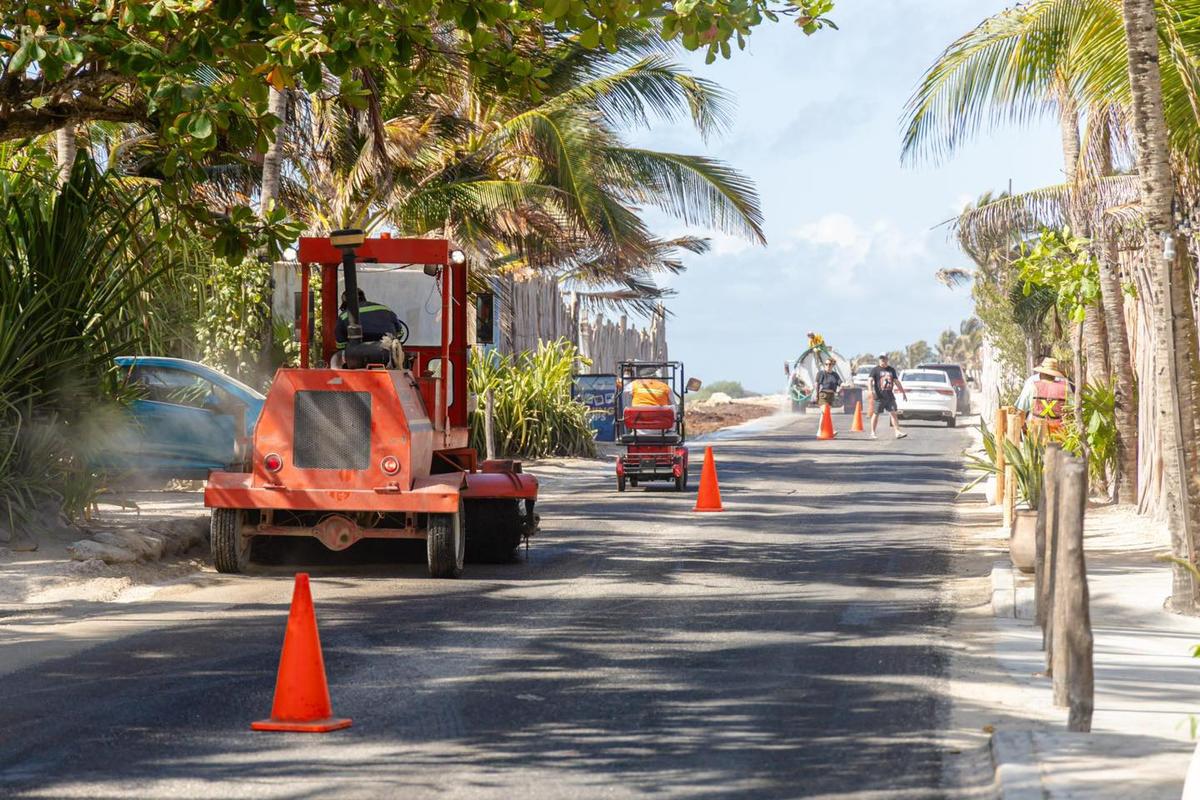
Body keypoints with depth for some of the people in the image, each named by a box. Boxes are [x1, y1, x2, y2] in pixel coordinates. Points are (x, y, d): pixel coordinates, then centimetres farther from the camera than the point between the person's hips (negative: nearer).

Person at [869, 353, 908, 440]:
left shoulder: (891, 370, 15)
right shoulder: (875, 370, 0)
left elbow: (896, 382, 21)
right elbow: (870, 381, -11)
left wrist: (903, 392, 20)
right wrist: (871, 391, -28)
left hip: (890, 396, 4)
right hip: (879, 396, -4)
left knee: (893, 413, -3)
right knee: (876, 414, 2)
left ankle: (897, 432, -6)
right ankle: (873, 433, 11)